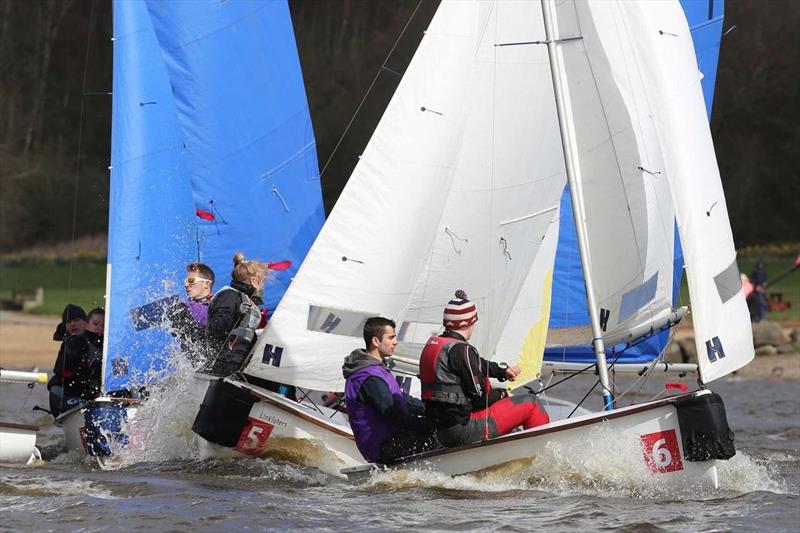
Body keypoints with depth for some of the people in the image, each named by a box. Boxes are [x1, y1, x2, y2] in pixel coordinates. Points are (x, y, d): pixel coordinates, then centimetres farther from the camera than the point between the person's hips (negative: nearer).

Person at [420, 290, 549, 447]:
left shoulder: (431, 344, 11)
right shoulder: (461, 350, -17)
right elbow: (480, 397, -15)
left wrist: (503, 370, 26)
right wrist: (502, 394, 5)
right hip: (463, 427, -10)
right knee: (529, 403, 1)